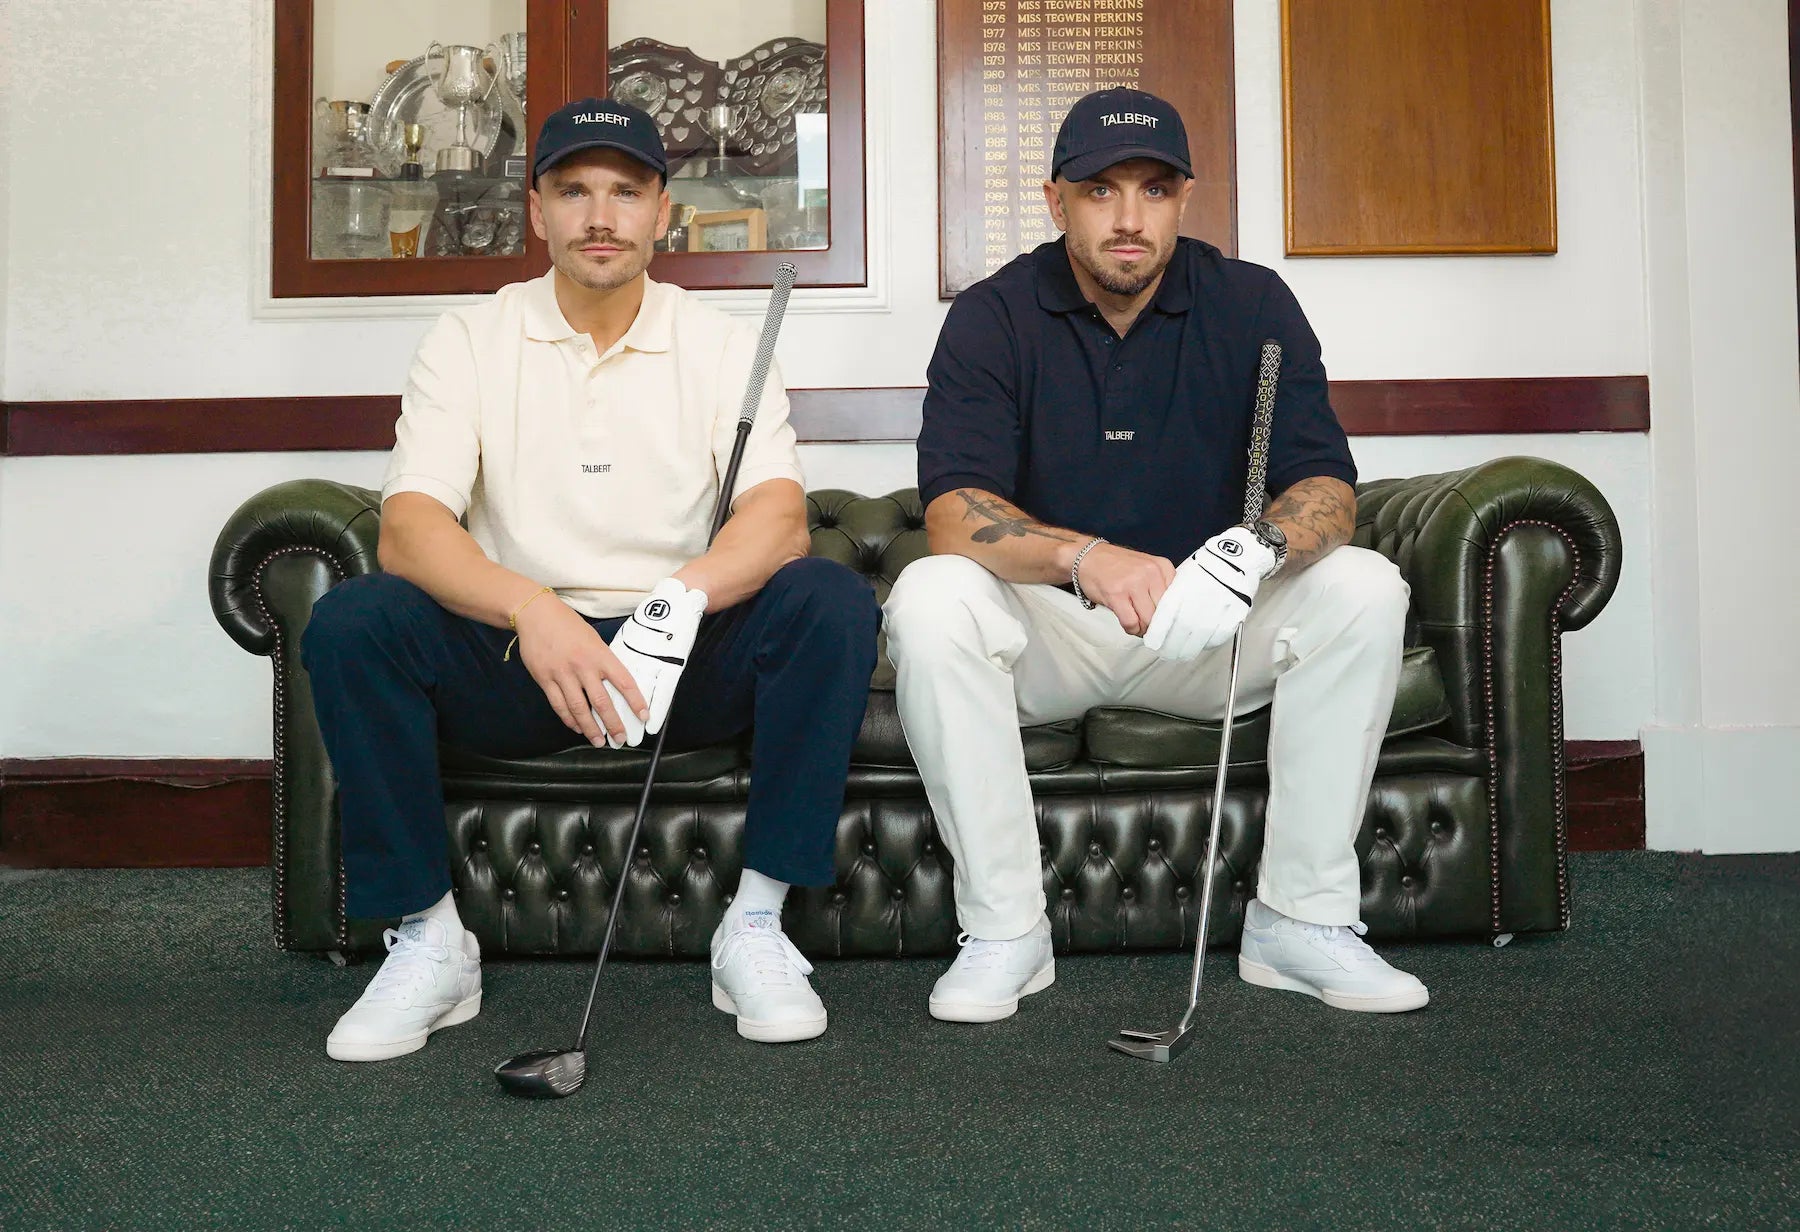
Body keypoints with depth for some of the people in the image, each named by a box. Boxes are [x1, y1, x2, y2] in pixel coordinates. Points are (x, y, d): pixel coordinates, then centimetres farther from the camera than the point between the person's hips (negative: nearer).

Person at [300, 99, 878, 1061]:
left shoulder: (721, 348, 4)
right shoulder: (468, 341, 2)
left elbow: (780, 515, -13)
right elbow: (407, 529, -13)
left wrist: (683, 601, -36)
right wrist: (531, 610, -34)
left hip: (685, 664, 0)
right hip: (514, 659, 0)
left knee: (831, 602, -26)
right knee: (349, 622, -26)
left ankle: (755, 927, -17)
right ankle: (427, 938, -12)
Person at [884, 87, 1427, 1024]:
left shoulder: (1252, 305, -3)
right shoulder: (993, 317, -7)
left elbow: (1328, 488, -12)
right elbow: (950, 513, -20)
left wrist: (1260, 547, -36)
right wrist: (1085, 558, -39)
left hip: (1211, 629, 2)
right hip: (1046, 631, -1)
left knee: (1364, 589, -23)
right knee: (929, 599, -30)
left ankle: (1301, 918, -13)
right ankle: (1003, 930, -19)